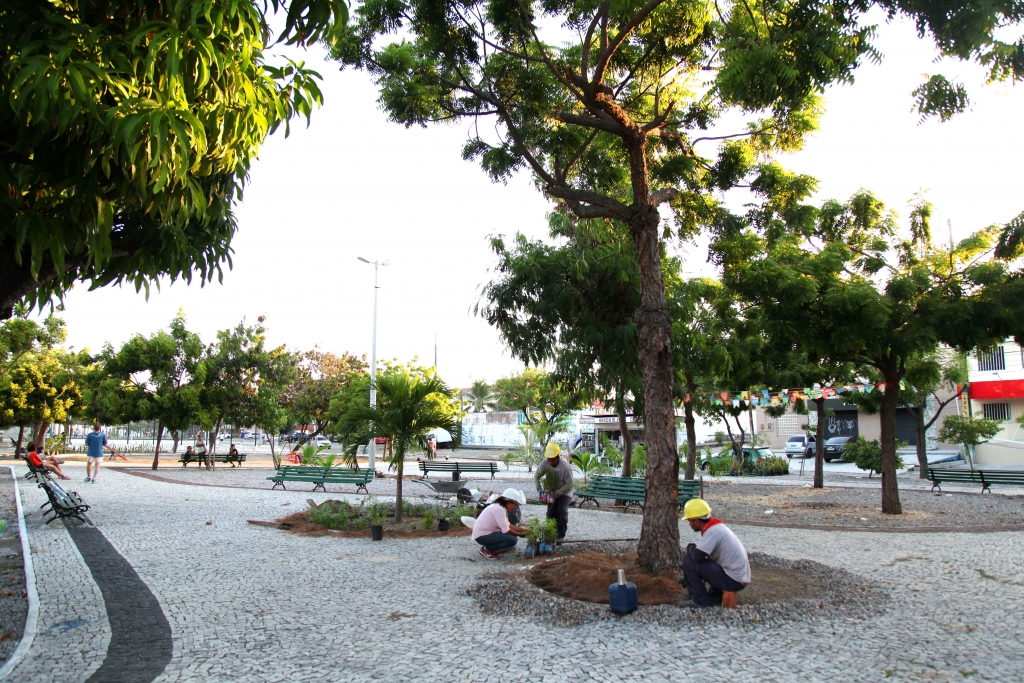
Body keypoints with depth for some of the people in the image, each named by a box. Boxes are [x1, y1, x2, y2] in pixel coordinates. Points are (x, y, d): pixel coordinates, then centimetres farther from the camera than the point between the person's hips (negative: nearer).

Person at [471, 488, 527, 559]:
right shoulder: (499, 509, -21)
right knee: (513, 540, -20)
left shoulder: (502, 508, 10)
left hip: (489, 532, 11)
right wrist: (519, 534, -9)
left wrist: (522, 530, 7)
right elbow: (506, 530, -22)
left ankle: (489, 547, 10)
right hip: (483, 536, -11)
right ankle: (487, 549, -9)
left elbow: (508, 525, 11)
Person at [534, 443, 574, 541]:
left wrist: (558, 492, -33)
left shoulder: (566, 467, -31)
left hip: (564, 491, -4)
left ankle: (561, 535, -4)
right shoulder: (544, 464, -21)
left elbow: (569, 484, -23)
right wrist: (539, 488, -25)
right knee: (551, 512, -1)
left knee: (562, 511, -17)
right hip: (552, 491, 4)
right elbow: (536, 476, -8)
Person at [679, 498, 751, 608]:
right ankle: (715, 595, 17)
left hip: (733, 581, -10)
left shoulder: (713, 532, -18)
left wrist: (691, 547, -4)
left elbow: (697, 556, -26)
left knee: (688, 559, -11)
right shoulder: (718, 527, 11)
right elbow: (701, 556, 21)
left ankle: (700, 600, -2)